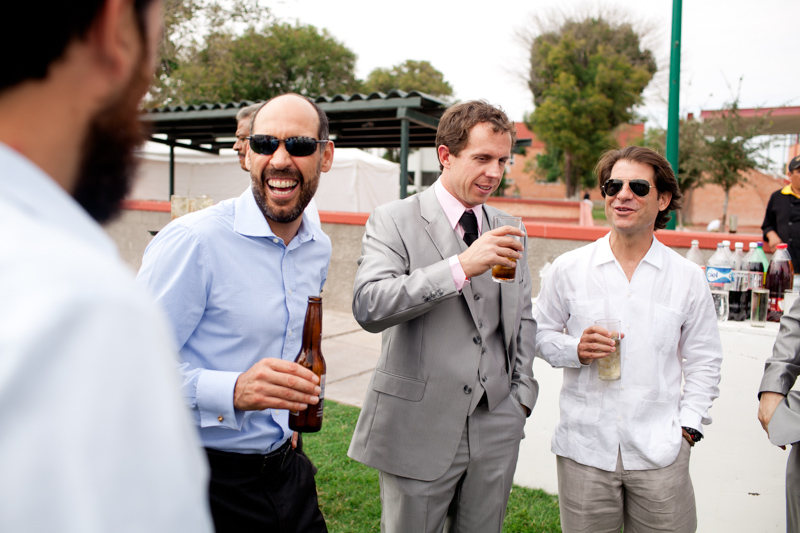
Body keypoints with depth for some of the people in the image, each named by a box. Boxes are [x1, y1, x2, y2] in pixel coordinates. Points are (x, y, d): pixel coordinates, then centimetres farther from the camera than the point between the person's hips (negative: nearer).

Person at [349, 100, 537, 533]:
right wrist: (461, 267, -28)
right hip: (419, 429, -4)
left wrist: (523, 392, 8)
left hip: (497, 428, 5)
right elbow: (368, 306, -23)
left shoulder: (508, 232, 9)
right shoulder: (393, 221, -8)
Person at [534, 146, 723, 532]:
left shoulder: (688, 278, 3)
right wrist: (575, 351, -10)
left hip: (660, 452, 1)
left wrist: (688, 427, 1)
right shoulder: (568, 269, 1)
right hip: (583, 447, 0)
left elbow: (703, 361, 9)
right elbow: (540, 335, 9)